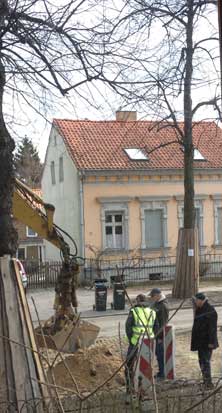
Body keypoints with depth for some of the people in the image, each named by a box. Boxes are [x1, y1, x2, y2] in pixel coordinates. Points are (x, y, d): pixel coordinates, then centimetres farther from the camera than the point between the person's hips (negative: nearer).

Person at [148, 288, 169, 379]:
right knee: (157, 353, 15)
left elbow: (164, 322, -19)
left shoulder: (163, 306, -18)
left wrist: (160, 336, -20)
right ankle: (161, 372, 25)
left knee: (160, 353, -3)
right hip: (154, 333, 9)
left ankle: (163, 373, 6)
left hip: (160, 334, -9)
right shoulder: (155, 304, 12)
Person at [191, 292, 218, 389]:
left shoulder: (210, 311, -17)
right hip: (200, 341, 9)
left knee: (205, 360, -10)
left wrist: (211, 342, -22)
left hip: (207, 341, -9)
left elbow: (212, 328, -20)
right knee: (201, 360, 15)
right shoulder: (199, 310, 10)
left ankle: (208, 382, -5)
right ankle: (206, 380, 25)